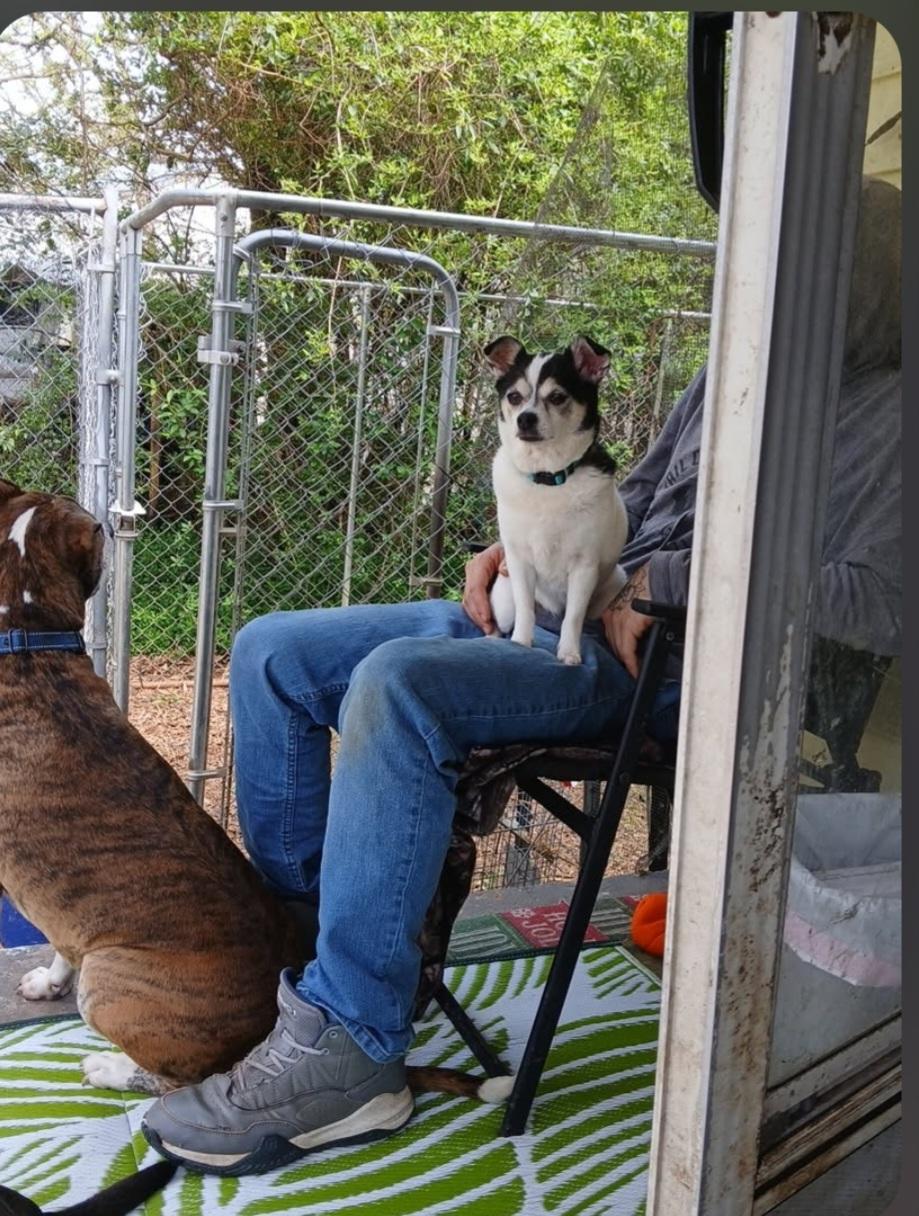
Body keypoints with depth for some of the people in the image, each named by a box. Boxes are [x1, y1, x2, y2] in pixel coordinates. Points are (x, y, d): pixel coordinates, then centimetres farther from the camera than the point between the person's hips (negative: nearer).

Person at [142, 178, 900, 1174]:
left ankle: (347, 1046, -23)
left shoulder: (884, 418, -3)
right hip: (556, 612, 9)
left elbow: (878, 606, -18)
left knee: (396, 686, -34)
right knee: (270, 654, 1)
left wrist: (669, 579, -14)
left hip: (662, 667, -9)